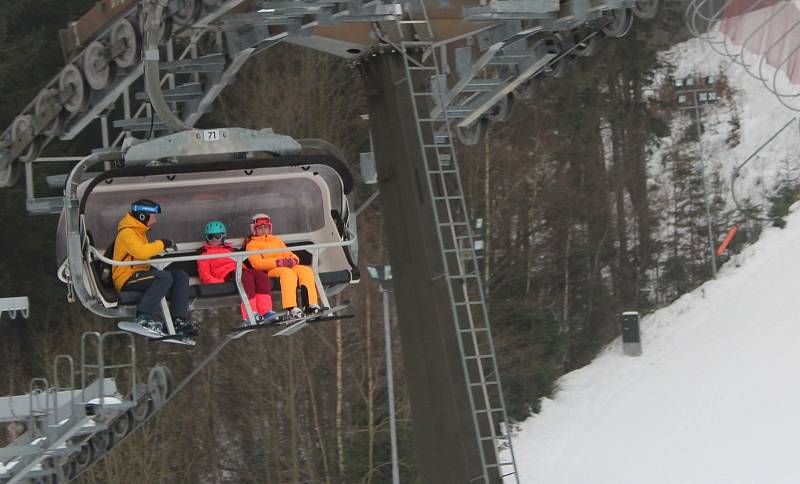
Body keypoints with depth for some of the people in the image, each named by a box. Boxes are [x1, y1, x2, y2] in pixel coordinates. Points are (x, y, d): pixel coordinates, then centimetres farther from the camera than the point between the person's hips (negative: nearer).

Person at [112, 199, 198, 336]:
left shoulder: (139, 232, 22)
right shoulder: (127, 233, -12)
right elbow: (140, 252, -28)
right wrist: (162, 244, -17)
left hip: (140, 275, 10)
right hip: (126, 279, -10)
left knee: (181, 276, -2)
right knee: (165, 277, -33)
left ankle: (179, 321, -12)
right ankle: (142, 318, -34)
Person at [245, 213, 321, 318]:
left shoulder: (277, 240, 35)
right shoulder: (251, 245, 14)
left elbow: (290, 255, 25)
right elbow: (257, 263, -4)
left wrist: (293, 260, -3)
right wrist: (278, 262, -15)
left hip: (288, 266, 6)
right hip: (269, 271, -6)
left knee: (306, 270, -25)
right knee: (288, 273, -39)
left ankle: (311, 304, -35)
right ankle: (291, 308, -50)